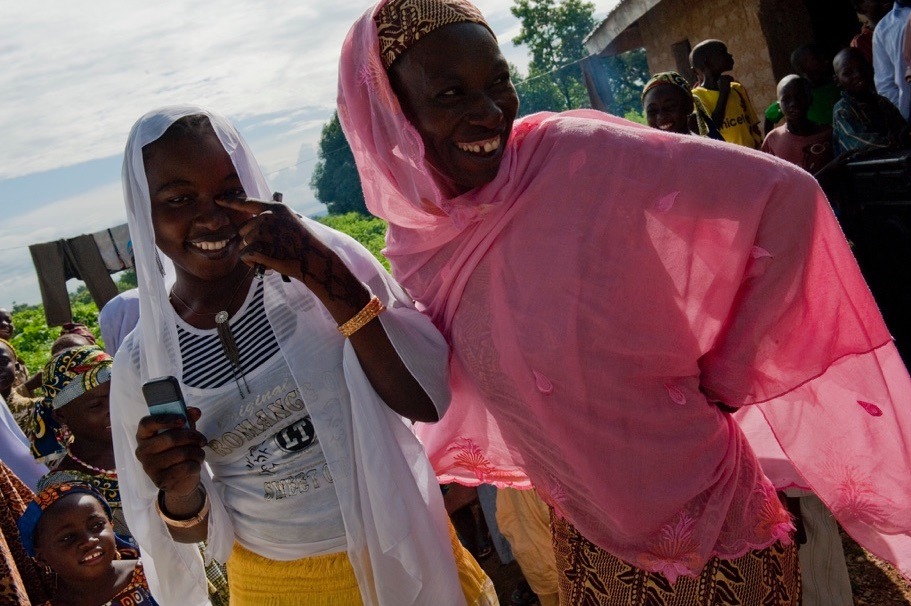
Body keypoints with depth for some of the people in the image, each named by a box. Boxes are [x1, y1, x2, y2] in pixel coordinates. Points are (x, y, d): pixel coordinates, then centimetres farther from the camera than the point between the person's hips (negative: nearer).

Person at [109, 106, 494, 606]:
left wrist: (327, 277, -28)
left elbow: (430, 397, -19)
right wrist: (179, 492, -20)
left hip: (403, 555, 0)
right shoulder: (140, 363, -8)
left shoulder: (324, 255, -13)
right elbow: (193, 528, 2)